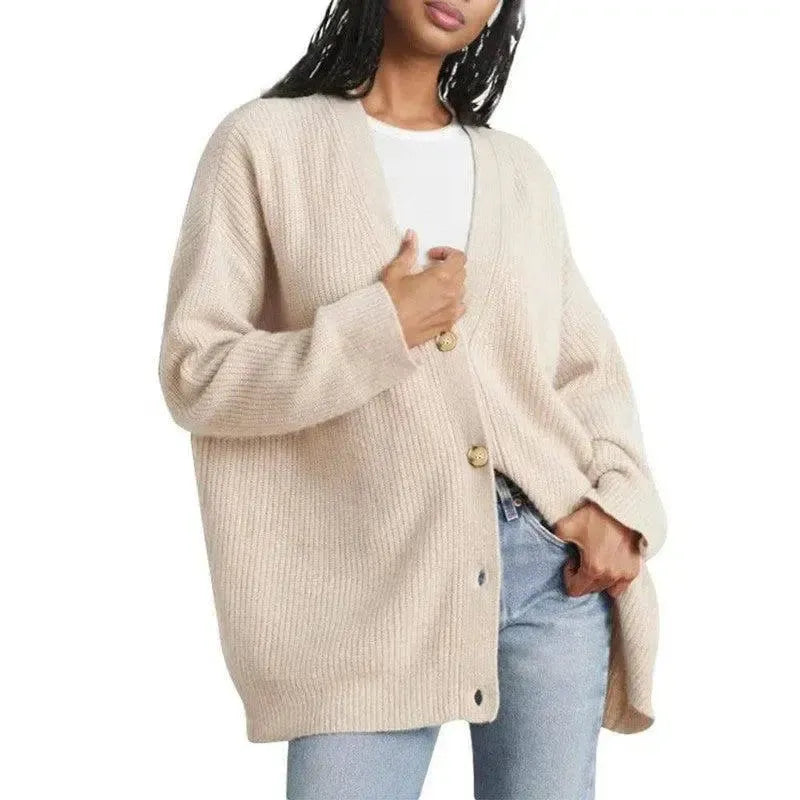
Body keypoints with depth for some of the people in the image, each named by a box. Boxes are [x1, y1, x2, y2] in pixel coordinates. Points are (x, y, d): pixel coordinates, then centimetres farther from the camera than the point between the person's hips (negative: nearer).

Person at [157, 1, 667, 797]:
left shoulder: (519, 168, 12)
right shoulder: (267, 140, 1)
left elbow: (590, 365, 15)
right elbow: (194, 375, -4)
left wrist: (619, 502, -2)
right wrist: (380, 329, -13)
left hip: (555, 562, 4)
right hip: (373, 584, -3)